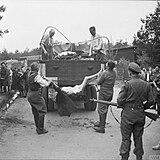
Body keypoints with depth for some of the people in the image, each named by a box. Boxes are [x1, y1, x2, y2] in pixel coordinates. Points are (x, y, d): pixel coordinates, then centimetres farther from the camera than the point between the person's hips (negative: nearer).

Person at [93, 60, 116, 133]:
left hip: (103, 93, -8)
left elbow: (98, 82, -12)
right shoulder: (114, 73, 0)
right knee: (105, 109, 19)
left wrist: (99, 78, 7)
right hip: (110, 93, 8)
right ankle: (101, 123, 34)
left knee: (102, 109, -2)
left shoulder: (105, 73, -21)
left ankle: (102, 127, 0)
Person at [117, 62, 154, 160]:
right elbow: (151, 101, 4)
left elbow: (120, 100, -13)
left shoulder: (127, 84, -13)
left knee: (126, 138, 6)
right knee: (138, 137, 17)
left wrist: (121, 105, 8)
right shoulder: (146, 85, 1)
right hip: (140, 115, 4)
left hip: (128, 113, -4)